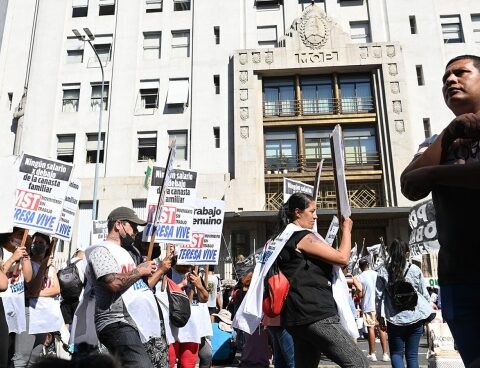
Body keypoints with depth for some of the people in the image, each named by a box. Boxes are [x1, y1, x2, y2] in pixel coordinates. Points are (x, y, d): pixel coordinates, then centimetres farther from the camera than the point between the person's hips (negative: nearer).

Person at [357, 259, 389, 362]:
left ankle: (372, 354, 6)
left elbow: (361, 294, -10)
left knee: (371, 328, 2)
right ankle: (385, 354, 6)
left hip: (368, 306, -3)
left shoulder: (360, 277, -6)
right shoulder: (377, 274, 4)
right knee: (382, 328, 5)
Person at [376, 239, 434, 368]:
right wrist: (428, 310, 18)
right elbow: (424, 294, 4)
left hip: (395, 319, -1)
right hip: (416, 318, 1)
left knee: (396, 353, 11)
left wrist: (381, 317, 4)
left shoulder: (383, 271, -4)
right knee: (412, 355, 10)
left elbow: (379, 296, -4)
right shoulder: (415, 269, -2)